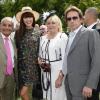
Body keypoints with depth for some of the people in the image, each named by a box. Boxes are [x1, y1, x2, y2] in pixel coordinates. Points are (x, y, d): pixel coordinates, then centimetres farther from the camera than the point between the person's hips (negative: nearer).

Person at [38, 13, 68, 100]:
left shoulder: (63, 37, -7)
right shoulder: (43, 38, 12)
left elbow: (64, 57, -11)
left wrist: (61, 74, -16)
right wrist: (40, 61, -1)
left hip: (57, 71, -6)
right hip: (45, 72, 6)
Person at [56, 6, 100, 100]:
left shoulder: (91, 33, -8)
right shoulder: (70, 36, 14)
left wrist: (90, 85, -18)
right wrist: (61, 75, 4)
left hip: (81, 84, -6)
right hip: (68, 82, 6)